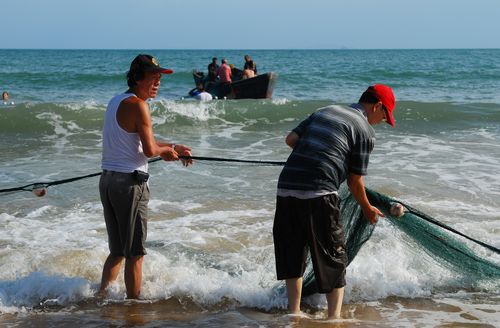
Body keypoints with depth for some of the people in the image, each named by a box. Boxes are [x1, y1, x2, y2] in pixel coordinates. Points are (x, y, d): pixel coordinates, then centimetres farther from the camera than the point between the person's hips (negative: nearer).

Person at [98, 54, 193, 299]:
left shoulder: (116, 101, 16)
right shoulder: (137, 104, -13)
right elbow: (149, 149, -18)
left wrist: (173, 147, 21)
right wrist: (165, 151, 3)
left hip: (107, 179, 9)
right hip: (129, 182, -9)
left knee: (117, 250, 18)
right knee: (135, 252, 1)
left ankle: (101, 295, 16)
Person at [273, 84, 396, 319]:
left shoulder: (324, 111, 22)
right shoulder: (365, 130, 4)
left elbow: (291, 138, 14)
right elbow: (355, 181, 5)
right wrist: (368, 210, 21)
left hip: (286, 187, 6)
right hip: (318, 194, -6)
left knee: (292, 253, 18)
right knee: (333, 258, 8)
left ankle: (294, 313, 22)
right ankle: (334, 317, 7)